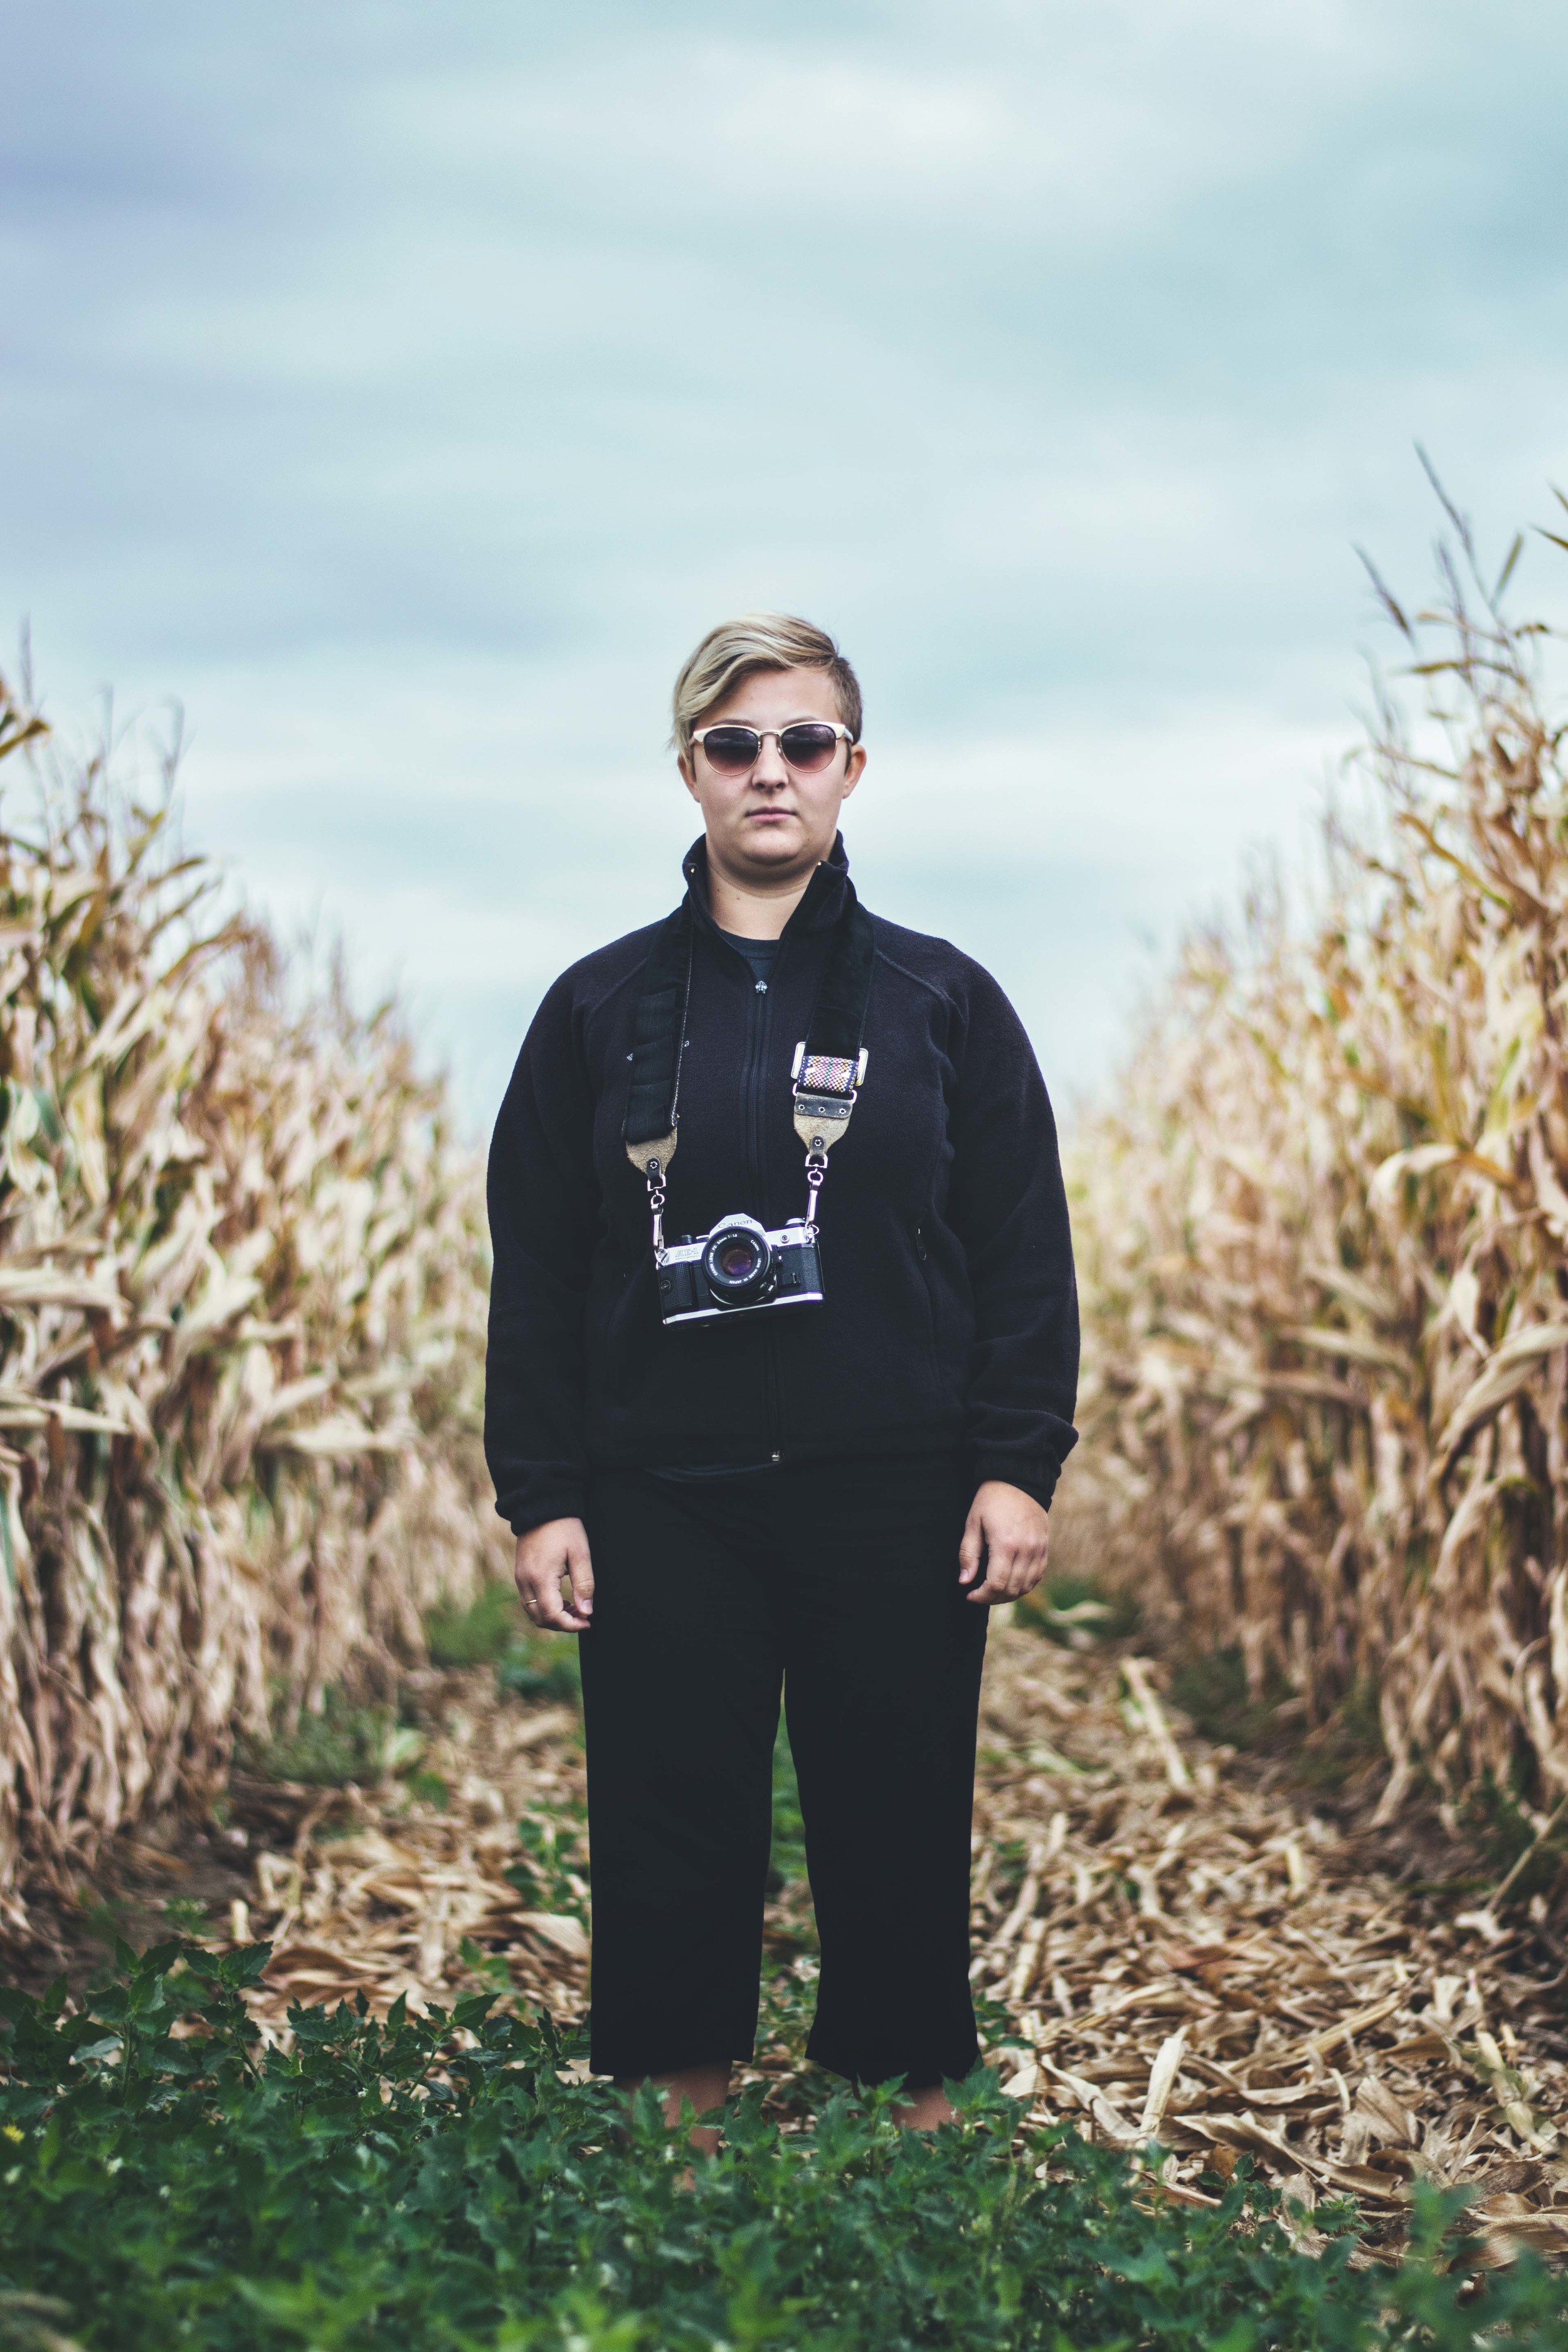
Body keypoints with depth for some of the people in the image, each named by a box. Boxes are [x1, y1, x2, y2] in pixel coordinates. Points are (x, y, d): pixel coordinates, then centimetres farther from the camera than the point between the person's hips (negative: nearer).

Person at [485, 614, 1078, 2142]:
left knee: (895, 1831, 7)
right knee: (671, 1835, 6)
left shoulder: (939, 999, 4)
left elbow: (1025, 1250, 3)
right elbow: (535, 1269, 6)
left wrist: (1018, 1467, -5)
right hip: (661, 1501, 1)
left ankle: (912, 2123, 22)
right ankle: (680, 2123, 21)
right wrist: (541, 1499, 0)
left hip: (893, 1501, -1)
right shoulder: (603, 1007, 6)